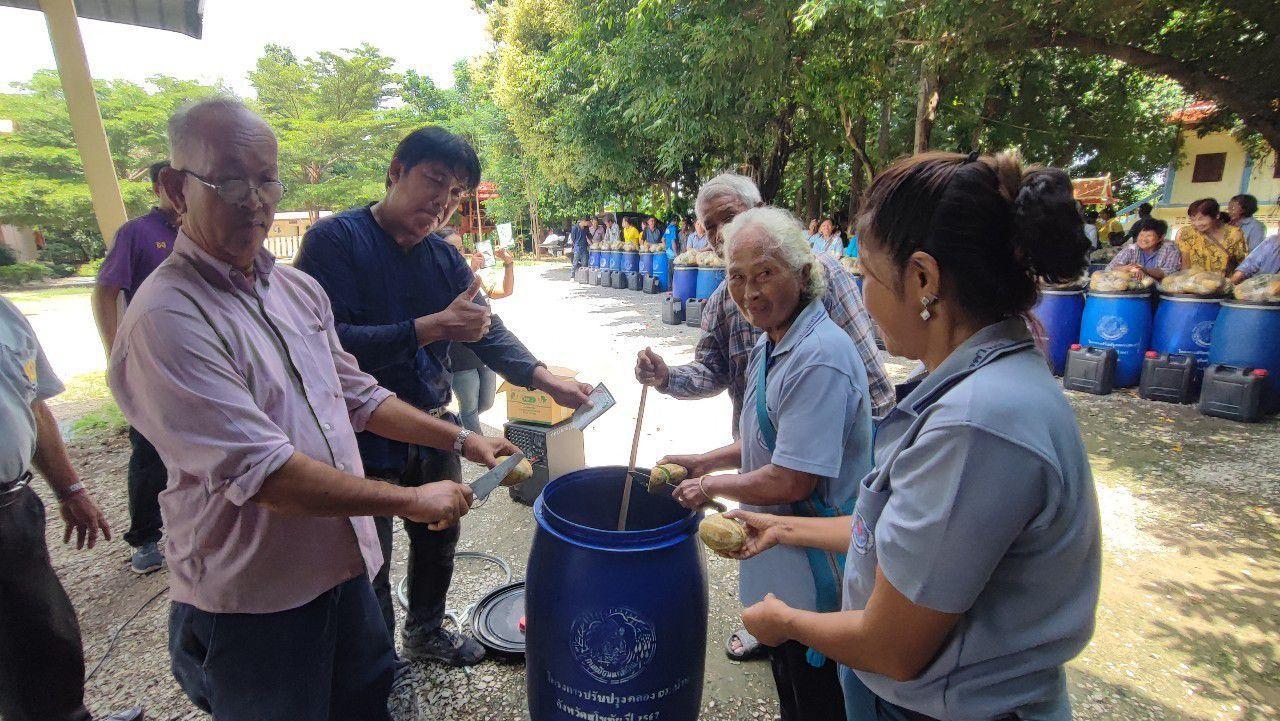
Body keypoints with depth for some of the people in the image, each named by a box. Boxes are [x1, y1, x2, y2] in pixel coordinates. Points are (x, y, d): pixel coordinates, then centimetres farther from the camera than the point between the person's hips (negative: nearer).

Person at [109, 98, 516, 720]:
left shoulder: (299, 289, 3)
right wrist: (409, 500, -20)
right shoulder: (165, 320, -22)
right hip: (249, 601, -6)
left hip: (344, 564, 7)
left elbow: (359, 398, 11)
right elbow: (262, 475, -27)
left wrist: (462, 440, 5)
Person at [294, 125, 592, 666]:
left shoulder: (444, 258, 4)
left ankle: (426, 633, 48)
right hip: (363, 440, -6)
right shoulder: (335, 238, -15)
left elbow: (487, 331, 0)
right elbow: (330, 340, -26)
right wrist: (431, 328, -31)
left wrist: (545, 379, -15)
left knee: (438, 541, 22)